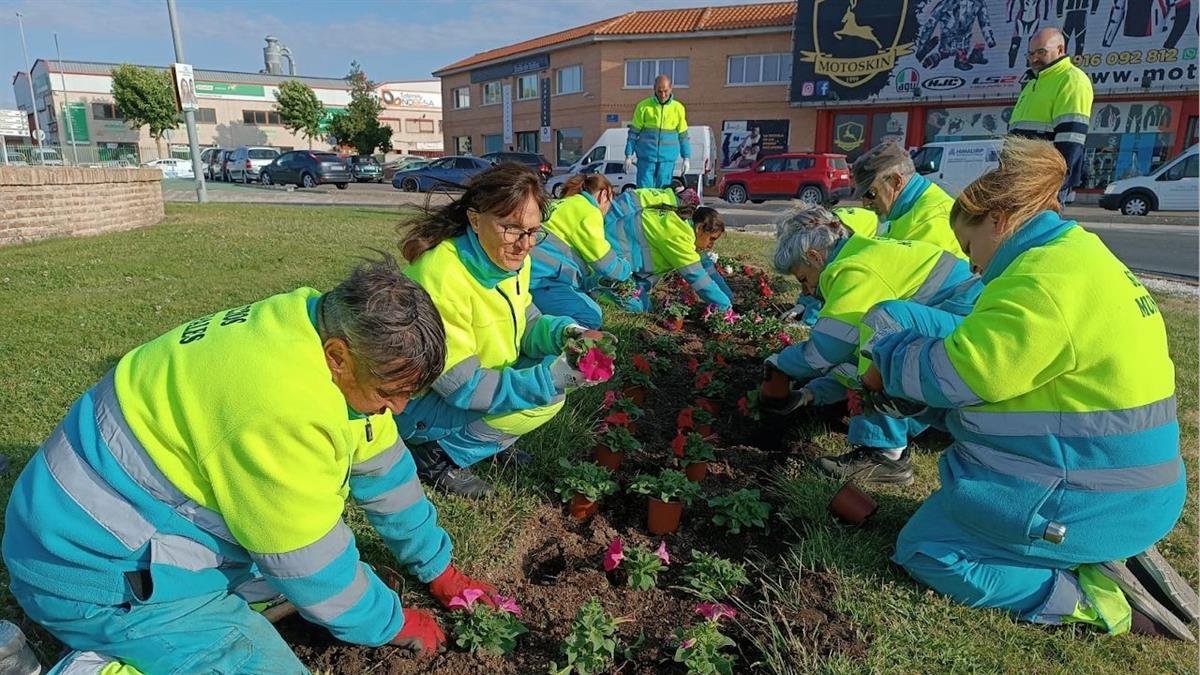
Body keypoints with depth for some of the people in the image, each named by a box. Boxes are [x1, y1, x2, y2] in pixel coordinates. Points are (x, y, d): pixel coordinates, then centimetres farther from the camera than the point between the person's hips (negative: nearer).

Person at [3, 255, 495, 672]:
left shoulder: (333, 328, -8)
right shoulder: (281, 407, -35)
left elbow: (382, 467, 3)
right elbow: (310, 560, -21)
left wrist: (438, 569, 10)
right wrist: (394, 624, -4)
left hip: (164, 518, 9)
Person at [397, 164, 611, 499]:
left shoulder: (510, 258, -7)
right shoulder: (441, 275, -32)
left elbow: (527, 322, 2)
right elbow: (462, 387, -30)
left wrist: (565, 333, -20)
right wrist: (552, 378, -35)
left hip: (480, 379, 8)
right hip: (418, 402, -8)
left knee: (555, 370, -3)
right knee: (543, 397, -22)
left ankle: (490, 440, 7)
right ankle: (437, 454, -7)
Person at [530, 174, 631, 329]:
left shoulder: (566, 204, 26)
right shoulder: (589, 211, -3)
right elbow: (603, 260, -2)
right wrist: (626, 268, 18)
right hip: (541, 277, -10)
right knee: (591, 317, -14)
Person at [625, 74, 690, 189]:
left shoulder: (678, 108, 6)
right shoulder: (644, 106, 1)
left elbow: (683, 135, 11)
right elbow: (634, 132, 3)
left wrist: (686, 158, 9)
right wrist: (628, 155, -1)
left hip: (668, 158, 1)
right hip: (646, 156, -1)